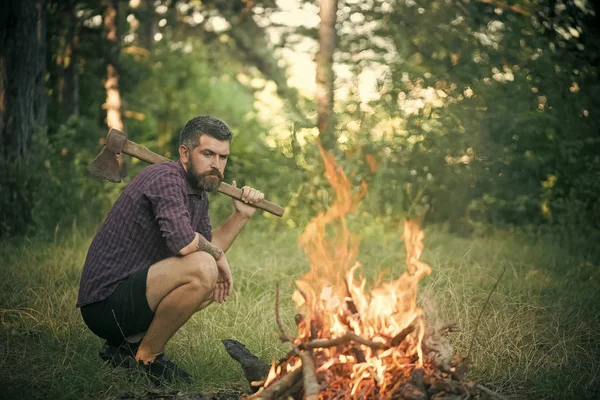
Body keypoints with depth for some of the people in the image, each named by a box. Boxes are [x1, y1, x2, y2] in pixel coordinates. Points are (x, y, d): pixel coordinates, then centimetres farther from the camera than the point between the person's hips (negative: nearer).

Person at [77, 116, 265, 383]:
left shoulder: (198, 195, 14)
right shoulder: (166, 179, -16)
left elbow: (209, 246, 19)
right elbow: (183, 242, -30)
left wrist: (241, 215, 8)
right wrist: (218, 255, -11)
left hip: (131, 295, 11)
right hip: (106, 303, -11)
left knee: (214, 286, 20)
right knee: (202, 269, -27)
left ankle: (129, 343, 11)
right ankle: (146, 358, -9)